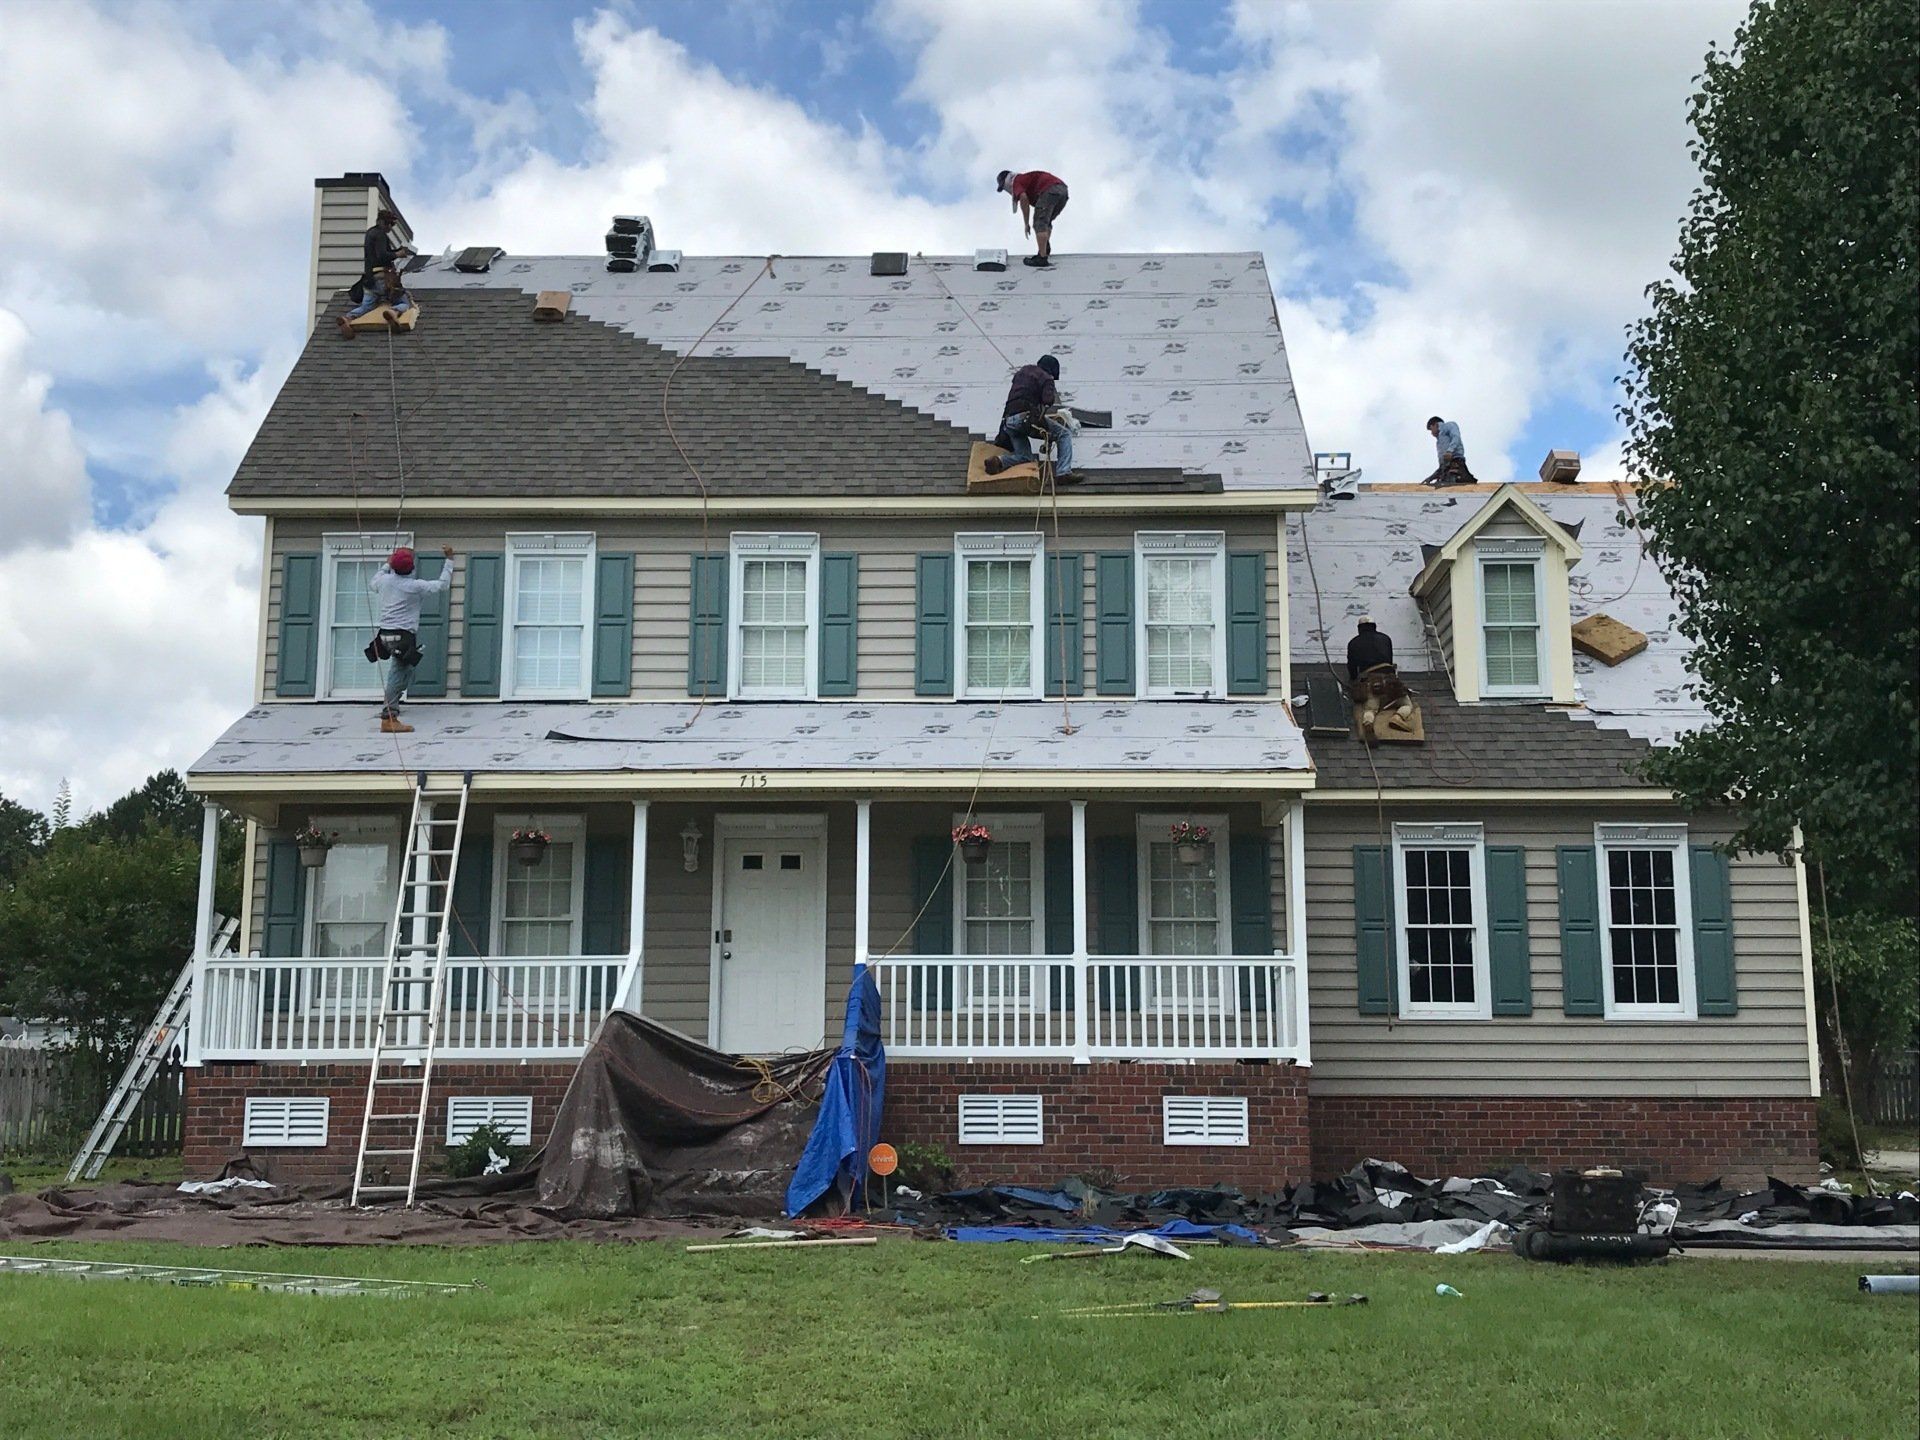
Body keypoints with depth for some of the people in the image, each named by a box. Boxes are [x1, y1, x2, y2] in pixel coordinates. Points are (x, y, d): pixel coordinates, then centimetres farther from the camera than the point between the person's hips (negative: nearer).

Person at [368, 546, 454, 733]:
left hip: (386, 634, 7)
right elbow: (443, 585, -3)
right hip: (403, 636, -7)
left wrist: (387, 565, 42)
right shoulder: (415, 586, -9)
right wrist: (449, 560, 5)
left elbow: (373, 584, 31)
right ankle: (388, 719, -13)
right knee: (399, 674, -9)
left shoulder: (384, 581, 7)